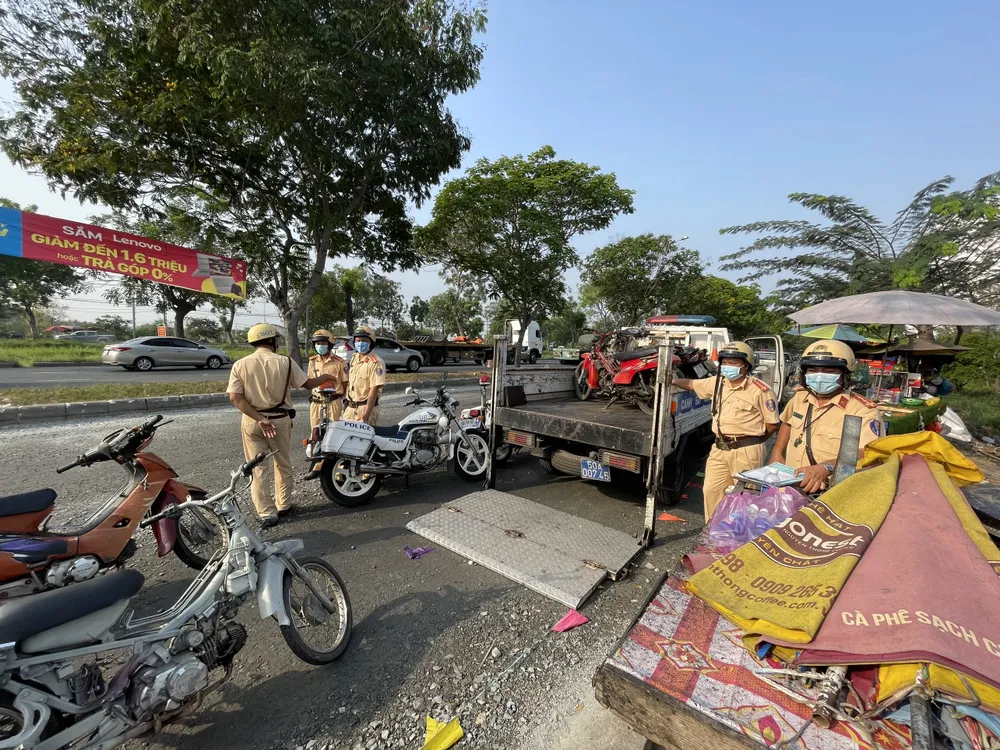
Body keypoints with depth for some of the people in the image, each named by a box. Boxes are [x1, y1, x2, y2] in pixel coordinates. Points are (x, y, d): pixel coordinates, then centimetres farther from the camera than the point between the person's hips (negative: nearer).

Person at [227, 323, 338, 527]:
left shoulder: (240, 365, -3)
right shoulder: (285, 362, -8)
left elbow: (235, 397, -12)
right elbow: (308, 384, -1)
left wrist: (259, 418, -13)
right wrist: (325, 377, 18)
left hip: (251, 421, 1)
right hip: (280, 420, -1)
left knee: (256, 468, 9)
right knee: (283, 464, 17)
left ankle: (266, 513, 10)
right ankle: (283, 505, 29)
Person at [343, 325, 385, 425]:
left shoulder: (376, 362, -17)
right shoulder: (354, 358, 10)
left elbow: (374, 389, -21)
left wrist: (366, 415, -25)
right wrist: (347, 399, 17)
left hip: (366, 406, -8)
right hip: (351, 407, 8)